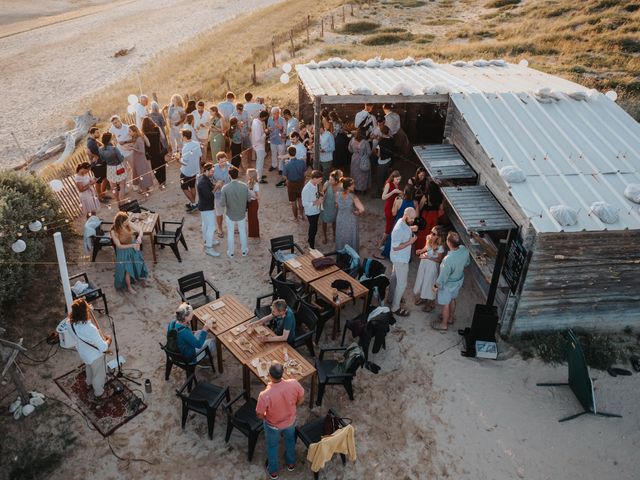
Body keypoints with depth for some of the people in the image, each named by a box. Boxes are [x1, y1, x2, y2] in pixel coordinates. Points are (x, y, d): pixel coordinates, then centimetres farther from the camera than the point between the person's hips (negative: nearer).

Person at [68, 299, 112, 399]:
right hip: (95, 356, -6)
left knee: (89, 368, 38)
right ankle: (99, 394, 50)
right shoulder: (90, 329, -44)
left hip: (83, 353, 7)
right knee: (99, 375, 24)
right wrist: (108, 339, -17)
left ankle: (89, 383, 67)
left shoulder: (71, 323, -23)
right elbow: (104, 348, -35)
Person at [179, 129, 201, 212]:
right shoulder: (196, 143, -6)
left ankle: (193, 204, 9)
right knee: (192, 186, 22)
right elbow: (200, 155, 7)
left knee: (184, 188, 10)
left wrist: (180, 158, -8)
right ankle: (192, 203, 33)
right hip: (195, 170, 7)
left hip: (186, 171, -7)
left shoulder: (185, 148, -28)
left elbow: (184, 162, -26)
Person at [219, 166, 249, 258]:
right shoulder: (244, 186, -17)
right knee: (242, 232, 20)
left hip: (230, 214, -1)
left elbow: (222, 203, -18)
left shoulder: (225, 188, -22)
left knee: (230, 233, 16)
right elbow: (248, 199, -5)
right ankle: (244, 251, 34)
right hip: (242, 214, 1)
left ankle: (230, 252, 29)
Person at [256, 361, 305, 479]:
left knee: (272, 446, 28)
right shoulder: (294, 383, -32)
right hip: (290, 421, 2)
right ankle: (291, 464, 58)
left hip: (273, 425, -2)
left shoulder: (265, 395, -40)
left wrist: (266, 416, 1)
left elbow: (259, 415, -22)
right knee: (290, 440, 34)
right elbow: (301, 400, -12)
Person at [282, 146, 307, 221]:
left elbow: (285, 176, -14)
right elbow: (305, 172, -5)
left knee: (293, 202, 16)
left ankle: (295, 218, 31)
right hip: (301, 182, 3)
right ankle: (301, 214, 41)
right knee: (300, 199, 26)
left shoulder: (287, 164, -29)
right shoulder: (302, 162, -19)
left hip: (291, 184, -3)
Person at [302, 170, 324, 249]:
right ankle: (312, 246, 28)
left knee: (313, 227, 26)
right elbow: (304, 204, -26)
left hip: (316, 210, 7)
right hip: (311, 212, -7)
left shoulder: (315, 184, -8)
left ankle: (310, 238, 50)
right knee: (313, 228, 8)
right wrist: (317, 202, -31)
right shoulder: (306, 189, -32)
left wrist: (320, 193, -7)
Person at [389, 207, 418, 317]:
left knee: (395, 278, 26)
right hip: (400, 260, -10)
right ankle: (395, 308, 12)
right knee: (402, 283, 1)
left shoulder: (405, 222, -4)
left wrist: (411, 229, -2)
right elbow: (395, 247, -29)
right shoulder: (399, 229, -33)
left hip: (400, 258, 10)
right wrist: (410, 242, -29)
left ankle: (393, 297, 46)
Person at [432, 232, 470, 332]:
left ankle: (444, 325, 39)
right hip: (459, 281, 7)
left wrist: (436, 286, -10)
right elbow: (466, 263, 0)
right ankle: (451, 318, 53)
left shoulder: (448, 260, -42)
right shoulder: (464, 249, -21)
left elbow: (443, 277, -27)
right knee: (452, 299, 30)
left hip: (448, 284, -7)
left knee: (445, 304, 18)